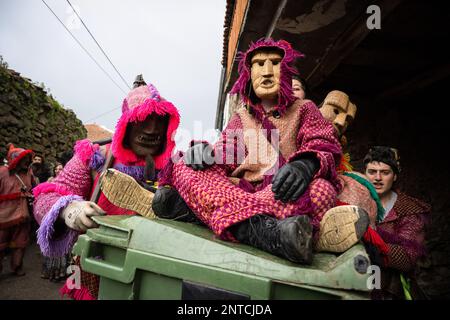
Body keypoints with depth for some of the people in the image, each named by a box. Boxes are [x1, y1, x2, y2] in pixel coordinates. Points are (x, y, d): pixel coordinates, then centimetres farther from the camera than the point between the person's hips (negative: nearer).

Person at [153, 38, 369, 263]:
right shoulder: (240, 118, 21)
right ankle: (264, 230, -43)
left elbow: (324, 146, 0)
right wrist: (205, 152, -15)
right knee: (183, 167, -18)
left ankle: (194, 206, -37)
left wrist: (306, 164, -24)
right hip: (240, 190, 2)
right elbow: (222, 161, 10)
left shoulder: (304, 109, 16)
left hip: (285, 195, -1)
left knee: (320, 189, -33)